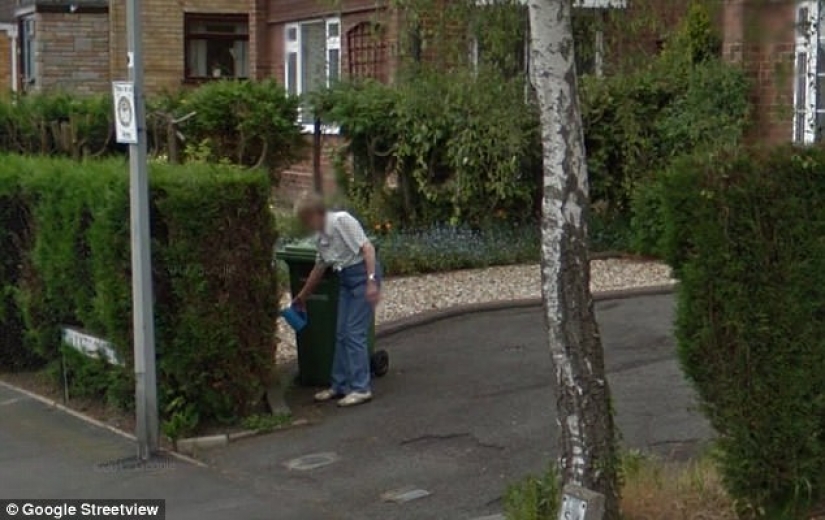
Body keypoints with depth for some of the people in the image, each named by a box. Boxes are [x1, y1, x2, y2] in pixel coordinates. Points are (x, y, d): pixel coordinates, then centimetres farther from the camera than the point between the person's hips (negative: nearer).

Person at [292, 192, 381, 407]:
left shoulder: (342, 220, -16)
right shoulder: (320, 236, 9)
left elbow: (367, 248, -20)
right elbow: (320, 267, 22)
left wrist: (372, 281, -26)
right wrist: (303, 295, 31)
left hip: (363, 275, -9)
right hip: (346, 280, 9)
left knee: (354, 333, -9)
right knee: (341, 334, 10)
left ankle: (361, 389, -4)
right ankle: (339, 385, 20)